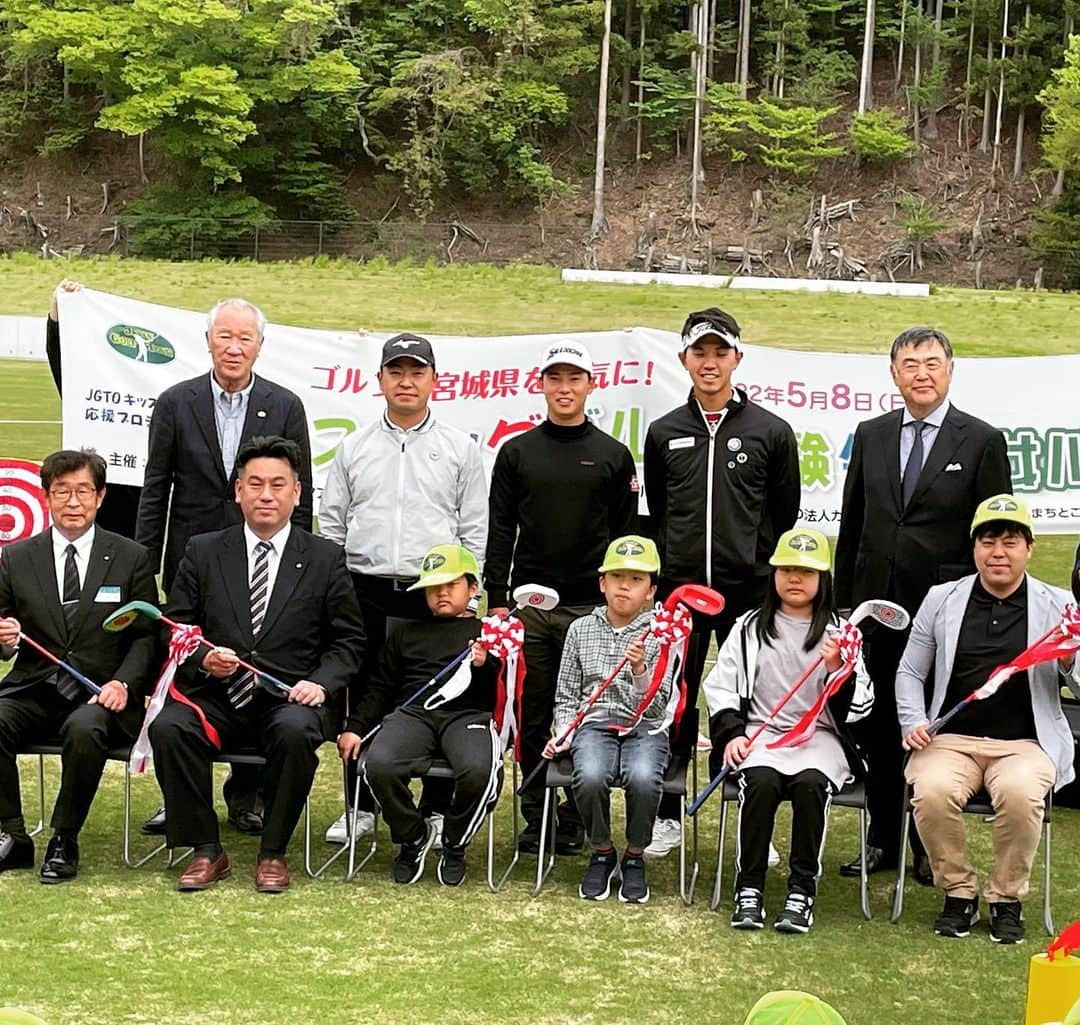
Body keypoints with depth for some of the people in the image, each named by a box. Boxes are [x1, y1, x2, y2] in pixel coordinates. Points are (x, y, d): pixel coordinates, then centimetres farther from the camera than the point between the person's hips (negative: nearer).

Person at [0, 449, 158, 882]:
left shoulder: (131, 559, 6)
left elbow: (146, 637, 5)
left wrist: (123, 683, -13)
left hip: (98, 695, -2)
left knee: (84, 730, -36)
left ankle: (64, 842, -16)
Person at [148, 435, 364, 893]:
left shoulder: (325, 558, 8)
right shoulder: (203, 552, 11)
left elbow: (348, 640, 9)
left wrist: (321, 683, -10)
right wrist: (202, 659, -11)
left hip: (289, 699, -1)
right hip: (217, 697, 2)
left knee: (295, 732, -36)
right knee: (168, 728, -29)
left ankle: (273, 852, -15)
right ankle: (206, 850, -12)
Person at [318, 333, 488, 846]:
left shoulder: (460, 449, 6)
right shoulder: (353, 447, 11)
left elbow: (475, 530, 4)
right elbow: (331, 524, 11)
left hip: (436, 594, -2)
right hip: (365, 592, 2)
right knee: (363, 701, 6)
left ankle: (438, 809, 11)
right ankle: (361, 807, 17)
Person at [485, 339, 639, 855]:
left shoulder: (613, 456, 6)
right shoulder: (516, 453, 8)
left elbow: (626, 535, 6)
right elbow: (499, 531, 6)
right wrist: (497, 599, 0)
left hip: (593, 608, -1)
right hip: (529, 605, 1)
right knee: (531, 716, 4)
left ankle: (576, 819, 11)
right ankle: (535, 816, 13)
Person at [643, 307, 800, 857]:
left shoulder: (771, 432, 4)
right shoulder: (663, 433, 9)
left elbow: (786, 516, 9)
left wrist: (765, 571, 6)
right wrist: (666, 566, 12)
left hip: (749, 592, -1)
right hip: (679, 589, 2)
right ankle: (666, 816, 16)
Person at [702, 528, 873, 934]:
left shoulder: (840, 631, 11)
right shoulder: (750, 628, 14)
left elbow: (859, 707, 6)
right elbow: (719, 686, 12)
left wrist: (838, 670, -13)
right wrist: (731, 733, -4)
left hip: (820, 737, 0)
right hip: (760, 731, 1)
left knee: (811, 782, -33)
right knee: (762, 781, -32)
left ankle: (802, 891, -23)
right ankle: (749, 889, -22)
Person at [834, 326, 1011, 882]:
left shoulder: (982, 441, -2)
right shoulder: (870, 436, 9)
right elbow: (852, 524, 12)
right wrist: (843, 600, 8)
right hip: (877, 606, 3)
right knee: (878, 727, 10)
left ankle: (932, 848, 17)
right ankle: (882, 841, 22)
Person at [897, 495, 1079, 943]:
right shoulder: (941, 600, 11)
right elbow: (909, 673, 17)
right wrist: (913, 724, 0)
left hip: (1026, 743, -1)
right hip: (950, 739, 1)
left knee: (1019, 792, -35)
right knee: (931, 790, -31)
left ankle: (1007, 899, -9)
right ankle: (959, 893, -6)